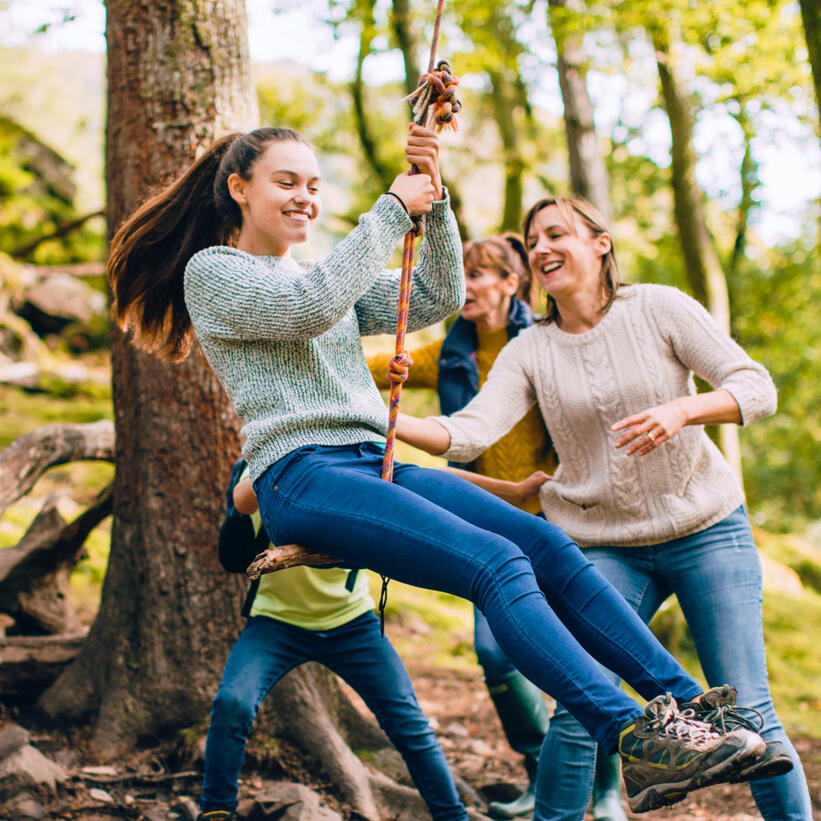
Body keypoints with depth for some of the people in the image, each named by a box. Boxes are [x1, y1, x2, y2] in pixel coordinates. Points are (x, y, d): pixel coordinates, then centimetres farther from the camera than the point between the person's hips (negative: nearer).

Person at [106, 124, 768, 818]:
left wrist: (433, 196, 4)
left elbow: (438, 297, 16)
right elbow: (307, 307, -13)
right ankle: (638, 741, -34)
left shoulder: (335, 280, 28)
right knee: (498, 564, -26)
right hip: (301, 477, -7)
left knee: (551, 547, -14)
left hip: (378, 466, 7)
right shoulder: (210, 271, 7)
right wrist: (392, 208, -7)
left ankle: (689, 704, -17)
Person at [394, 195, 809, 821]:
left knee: (747, 711, -5)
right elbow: (469, 433, -13)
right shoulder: (529, 352, 1)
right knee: (577, 710, -11)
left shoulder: (658, 308, -4)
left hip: (707, 529, -1)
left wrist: (681, 409, -28)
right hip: (605, 546, 2)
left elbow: (757, 388, -9)